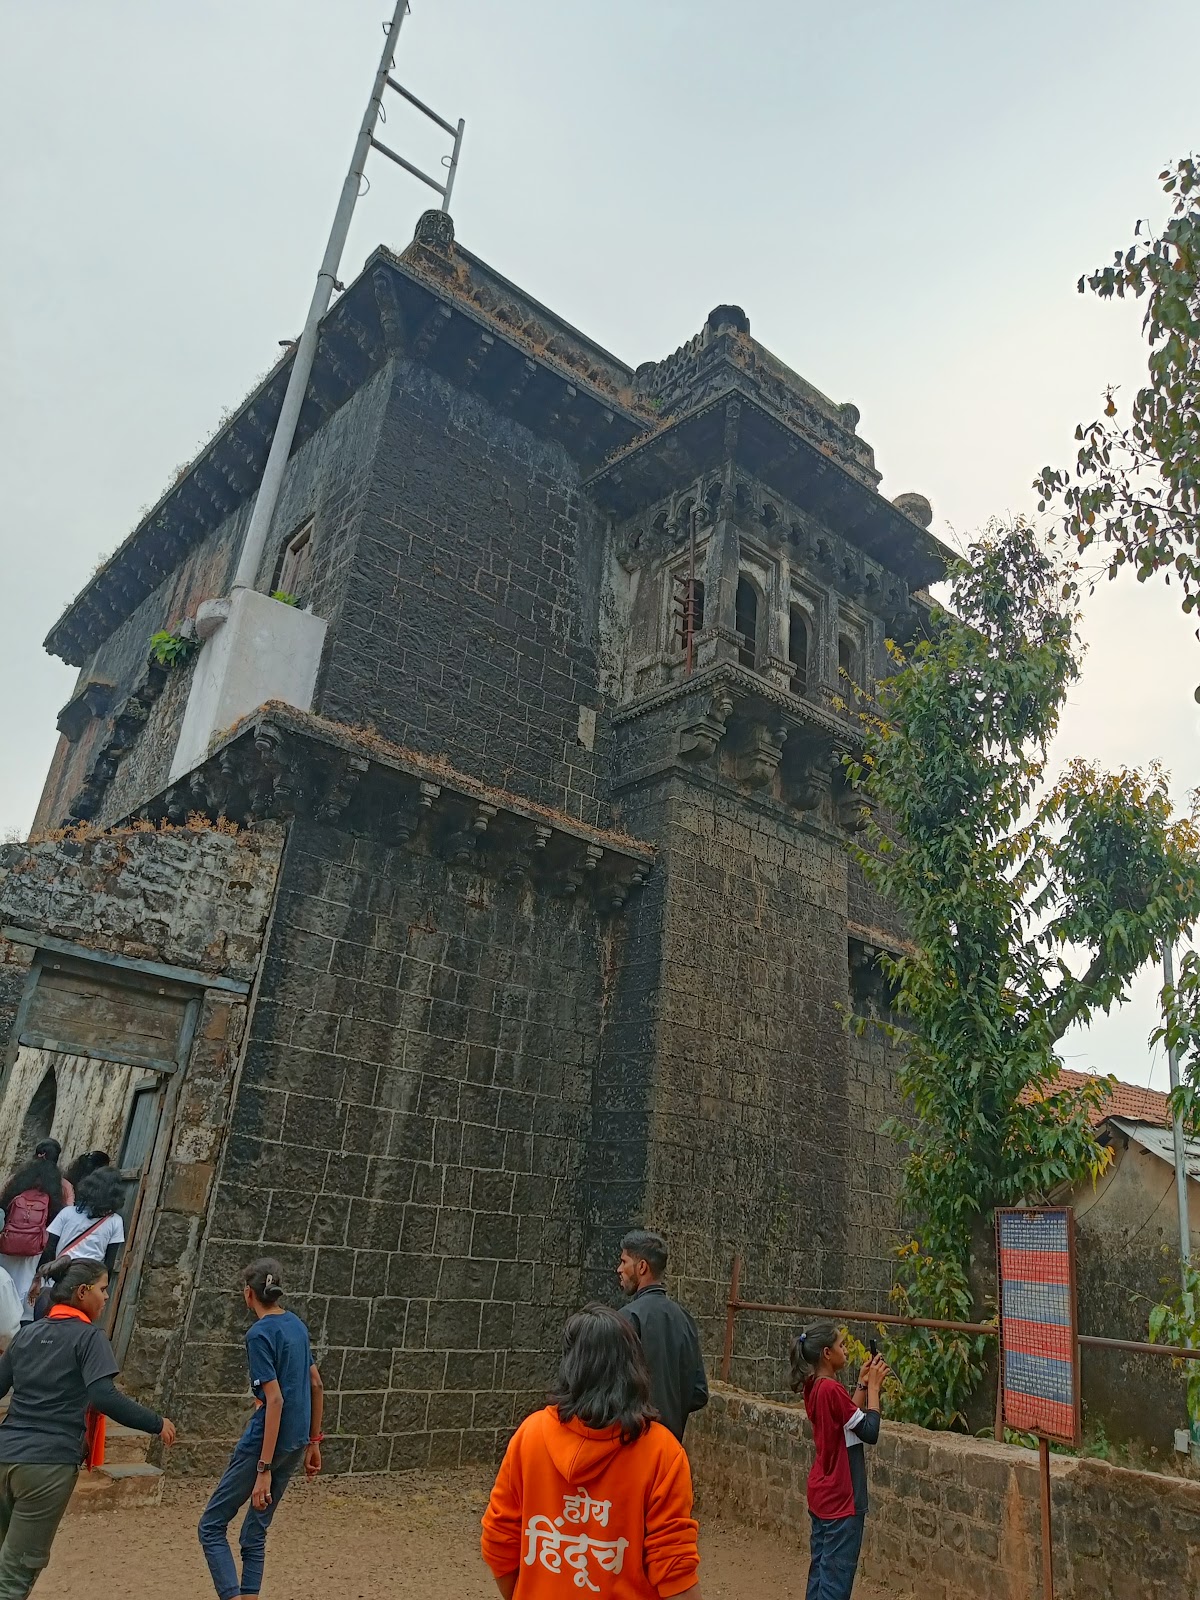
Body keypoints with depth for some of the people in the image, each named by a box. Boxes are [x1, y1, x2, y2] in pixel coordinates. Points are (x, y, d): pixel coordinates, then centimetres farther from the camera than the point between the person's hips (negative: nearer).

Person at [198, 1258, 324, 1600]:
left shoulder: (260, 1334, -15)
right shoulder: (297, 1324, 8)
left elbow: (275, 1400, -21)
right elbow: (316, 1386, 13)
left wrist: (264, 1469, -20)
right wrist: (313, 1442, 20)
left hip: (266, 1441, -7)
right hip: (296, 1443, 7)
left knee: (211, 1526, 7)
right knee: (255, 1534, 18)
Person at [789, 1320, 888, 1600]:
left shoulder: (814, 1387, 5)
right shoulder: (831, 1389, -24)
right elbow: (870, 1432, -20)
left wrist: (863, 1385, 8)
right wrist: (874, 1388, -13)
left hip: (823, 1495, 9)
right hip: (840, 1499, -9)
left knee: (821, 1570, 16)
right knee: (837, 1577, 0)